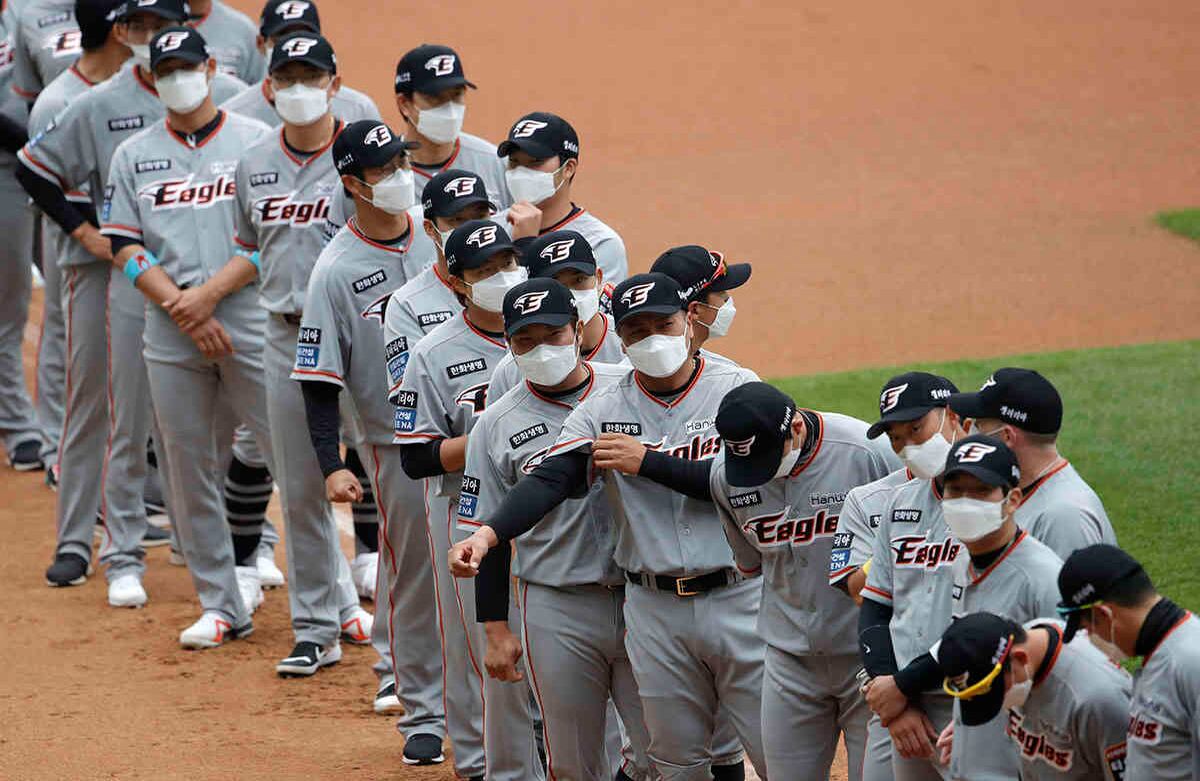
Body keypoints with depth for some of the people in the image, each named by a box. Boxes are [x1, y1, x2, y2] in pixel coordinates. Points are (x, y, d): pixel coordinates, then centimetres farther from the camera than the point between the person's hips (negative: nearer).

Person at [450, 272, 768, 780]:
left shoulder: (737, 389, -1)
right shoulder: (602, 412, 4)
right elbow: (551, 480, -10)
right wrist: (487, 534, -28)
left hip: (738, 598, -3)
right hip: (654, 606, 3)